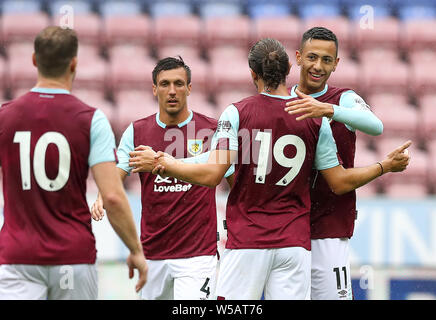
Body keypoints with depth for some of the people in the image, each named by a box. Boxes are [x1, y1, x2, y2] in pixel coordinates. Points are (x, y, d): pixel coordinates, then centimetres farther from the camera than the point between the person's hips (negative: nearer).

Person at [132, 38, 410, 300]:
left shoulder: (237, 113, -4)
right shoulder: (316, 120, 2)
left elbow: (212, 175, -10)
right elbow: (340, 183, 7)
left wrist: (162, 164, 5)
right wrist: (387, 165, 22)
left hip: (246, 242, -2)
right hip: (295, 243, 2)